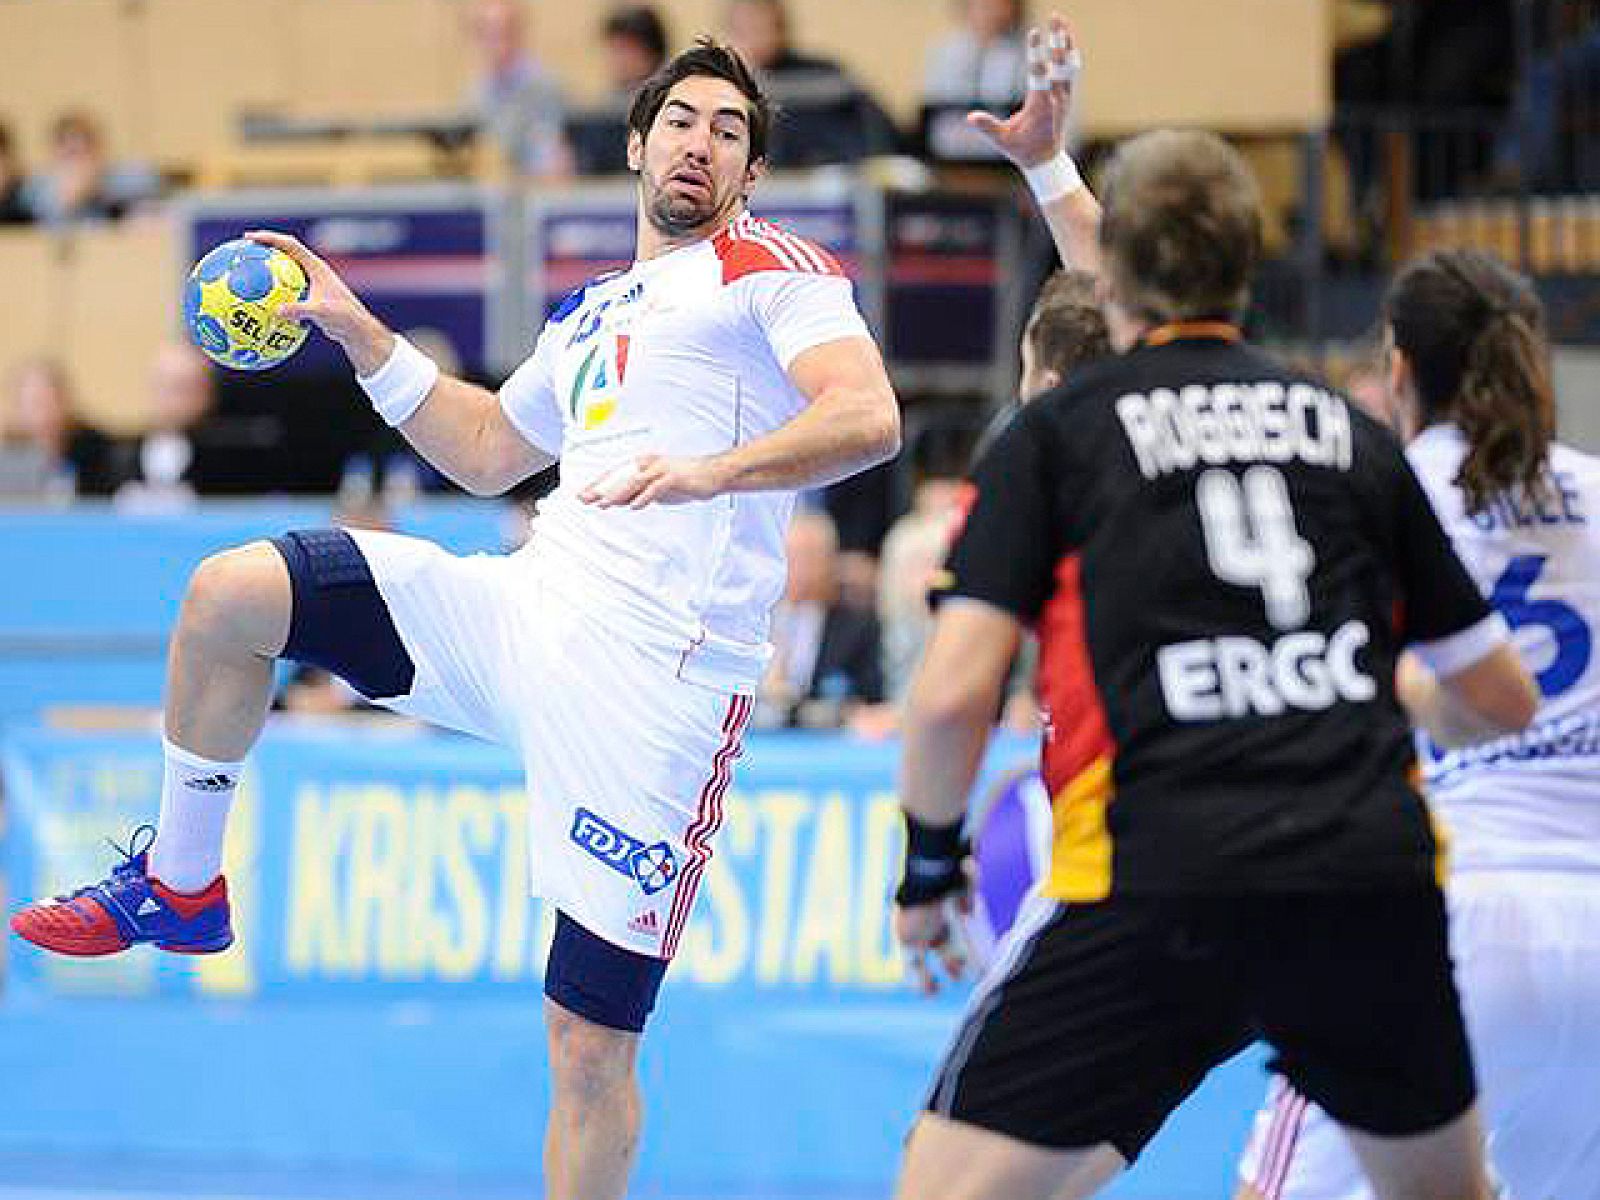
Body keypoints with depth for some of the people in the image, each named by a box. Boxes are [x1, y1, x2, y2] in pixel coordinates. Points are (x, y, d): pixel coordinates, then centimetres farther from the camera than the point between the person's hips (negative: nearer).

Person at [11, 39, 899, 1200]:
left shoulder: (770, 267, 2)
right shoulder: (591, 312, 25)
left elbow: (869, 416, -14)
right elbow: (488, 450, 38)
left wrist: (709, 470, -28)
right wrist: (360, 335, 30)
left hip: (653, 683, -7)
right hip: (526, 610, 7)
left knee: (592, 1043, -7)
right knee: (230, 594, -1)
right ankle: (178, 886, 16)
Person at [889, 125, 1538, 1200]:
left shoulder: (1051, 436, 8)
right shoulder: (1348, 431, 17)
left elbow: (955, 696, -3)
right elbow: (1506, 698, 21)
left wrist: (930, 864, 14)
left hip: (1158, 886, -3)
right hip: (1377, 885, 3)